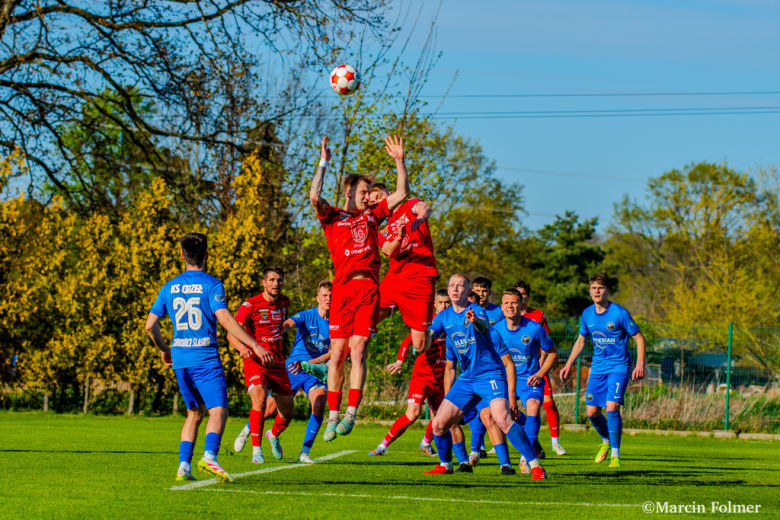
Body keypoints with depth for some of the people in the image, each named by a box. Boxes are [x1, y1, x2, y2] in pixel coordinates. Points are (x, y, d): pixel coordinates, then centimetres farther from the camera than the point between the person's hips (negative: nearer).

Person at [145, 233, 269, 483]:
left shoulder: (170, 287, 11)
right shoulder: (211, 284, -5)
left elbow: (150, 325, 13)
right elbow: (225, 319, -16)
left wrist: (164, 350, 30)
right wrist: (253, 344, -15)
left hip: (180, 359, 6)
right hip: (206, 358, -5)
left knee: (195, 411, 16)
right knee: (218, 410, -9)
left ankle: (184, 465, 5)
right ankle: (210, 456, -32)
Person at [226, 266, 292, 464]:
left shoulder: (284, 302, 8)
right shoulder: (250, 305, -10)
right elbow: (232, 333, -17)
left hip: (277, 363, 5)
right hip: (255, 362, -5)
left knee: (287, 413, 8)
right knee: (259, 398, -31)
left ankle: (274, 435, 43)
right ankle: (256, 449, -22)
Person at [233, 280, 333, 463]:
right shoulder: (306, 316, -7)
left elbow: (332, 353, -9)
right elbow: (288, 324, -25)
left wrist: (307, 364, -22)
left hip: (315, 371, 1)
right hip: (292, 368, -1)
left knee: (319, 403, -27)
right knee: (271, 408, 1)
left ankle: (305, 453, -18)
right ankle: (247, 430, 35)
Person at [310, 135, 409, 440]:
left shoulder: (372, 215, 20)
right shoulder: (332, 218, 10)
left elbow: (401, 193, 21)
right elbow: (314, 197, -9)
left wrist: (399, 161, 15)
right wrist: (323, 163, -9)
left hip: (369, 289, 2)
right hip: (343, 289, -2)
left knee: (358, 349, -8)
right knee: (337, 353, -2)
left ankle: (351, 413, -11)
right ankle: (333, 415, 2)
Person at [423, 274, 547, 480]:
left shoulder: (477, 311, -10)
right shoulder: (444, 317, 8)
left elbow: (483, 326, -34)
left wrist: (475, 321, -59)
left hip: (491, 375, -6)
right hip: (466, 379, 6)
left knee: (502, 418, -28)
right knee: (439, 423, 1)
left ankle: (536, 465, -24)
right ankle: (445, 465, 27)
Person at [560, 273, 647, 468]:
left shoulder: (619, 313, -14)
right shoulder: (587, 314, 2)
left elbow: (639, 338, -7)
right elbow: (581, 341, 17)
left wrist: (640, 364, -16)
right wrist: (568, 365, 12)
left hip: (619, 366, -5)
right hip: (598, 367, 5)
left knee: (612, 406, -20)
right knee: (592, 412, 3)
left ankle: (615, 454, -11)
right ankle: (606, 441, 33)